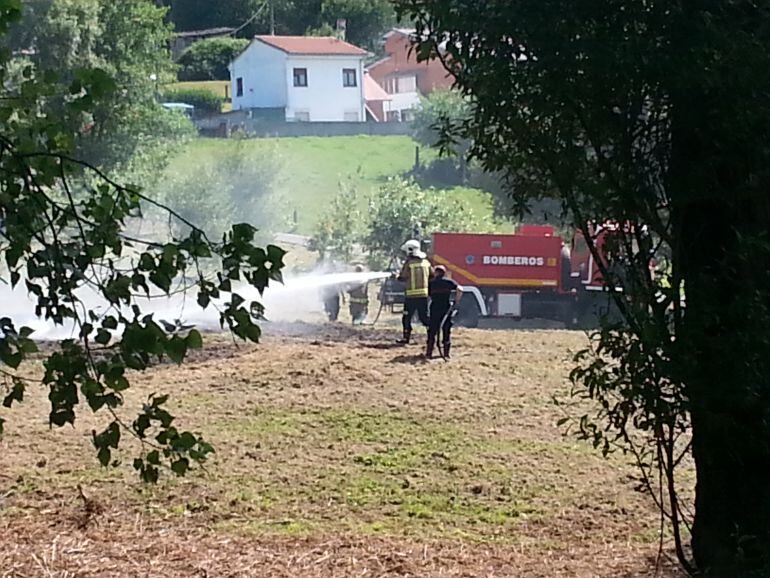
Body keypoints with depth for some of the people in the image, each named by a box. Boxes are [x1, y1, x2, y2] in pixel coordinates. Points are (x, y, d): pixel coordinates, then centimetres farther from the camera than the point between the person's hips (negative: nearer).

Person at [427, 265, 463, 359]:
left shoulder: (431, 283, 9)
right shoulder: (449, 281, 6)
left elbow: (428, 294, 4)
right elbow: (459, 289, -6)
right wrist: (456, 302, -1)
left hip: (434, 309, 0)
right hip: (446, 308, 0)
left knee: (432, 331, 5)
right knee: (447, 331, 9)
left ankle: (429, 353, 1)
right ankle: (446, 353, 8)